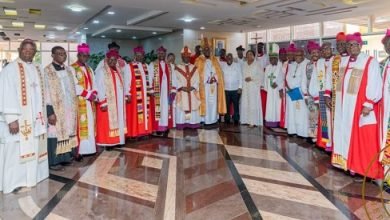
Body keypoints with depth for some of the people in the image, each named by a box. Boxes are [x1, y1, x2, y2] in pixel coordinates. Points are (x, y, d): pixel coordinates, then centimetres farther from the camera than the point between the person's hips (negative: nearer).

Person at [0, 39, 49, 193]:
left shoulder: (38, 69, 12)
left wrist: (43, 114, 12)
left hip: (35, 117, 6)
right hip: (18, 119, -6)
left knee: (34, 148, 13)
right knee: (16, 150, 1)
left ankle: (32, 176, 26)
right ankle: (14, 182, 12)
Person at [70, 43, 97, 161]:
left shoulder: (89, 69, 17)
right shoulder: (72, 69, -5)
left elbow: (93, 84, 14)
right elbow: (74, 87, -14)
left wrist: (94, 94, -5)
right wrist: (88, 95, -15)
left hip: (90, 102, 7)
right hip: (79, 102, -7)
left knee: (90, 125, 9)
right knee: (80, 126, -8)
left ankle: (88, 148, 17)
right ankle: (78, 151, -5)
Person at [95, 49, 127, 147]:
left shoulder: (119, 70, 12)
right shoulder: (101, 71, -8)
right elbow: (99, 88, -14)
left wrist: (124, 98, 11)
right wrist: (103, 103, -20)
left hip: (119, 102, 7)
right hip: (108, 102, -7)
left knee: (118, 121, 10)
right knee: (108, 122, -3)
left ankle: (117, 140, 18)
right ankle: (108, 143, 4)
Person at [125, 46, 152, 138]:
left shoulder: (145, 66, 14)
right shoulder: (129, 66, -6)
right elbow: (127, 81, -10)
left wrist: (150, 91, 11)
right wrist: (128, 94, -16)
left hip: (145, 94, 6)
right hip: (134, 95, -6)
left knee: (145, 113, 8)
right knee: (134, 114, -3)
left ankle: (144, 132, 15)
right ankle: (134, 133, 2)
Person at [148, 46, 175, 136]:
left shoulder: (169, 66, 14)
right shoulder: (152, 65, 3)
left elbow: (172, 80, 11)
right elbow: (150, 79, -3)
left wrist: (173, 91, 1)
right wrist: (151, 91, -12)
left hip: (167, 92, 3)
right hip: (157, 93, -3)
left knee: (167, 111, 4)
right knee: (157, 111, -4)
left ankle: (166, 129, 9)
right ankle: (158, 129, 1)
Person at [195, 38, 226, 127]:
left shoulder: (215, 60, 12)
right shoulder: (199, 61, 0)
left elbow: (219, 72, 7)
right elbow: (198, 74, -6)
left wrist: (215, 78, -12)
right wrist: (207, 80, -13)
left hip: (214, 86, 4)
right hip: (204, 86, -4)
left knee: (214, 102, 5)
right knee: (206, 102, -4)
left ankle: (213, 120, 12)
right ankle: (207, 121, 1)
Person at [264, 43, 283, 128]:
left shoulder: (281, 66, -6)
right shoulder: (268, 67, 12)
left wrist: (277, 84, -22)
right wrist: (266, 88, 8)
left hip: (278, 90, -5)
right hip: (270, 90, 5)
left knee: (277, 105, -4)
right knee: (270, 106, 4)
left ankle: (277, 122, 1)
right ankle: (270, 122, 9)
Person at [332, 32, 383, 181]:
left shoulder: (371, 62, -8)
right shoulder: (344, 62, 10)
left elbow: (375, 86, -12)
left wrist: (368, 105, -17)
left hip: (361, 108, -6)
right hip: (345, 108, 6)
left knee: (363, 141, 0)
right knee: (348, 137, 11)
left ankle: (364, 170, 9)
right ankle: (351, 164, 23)